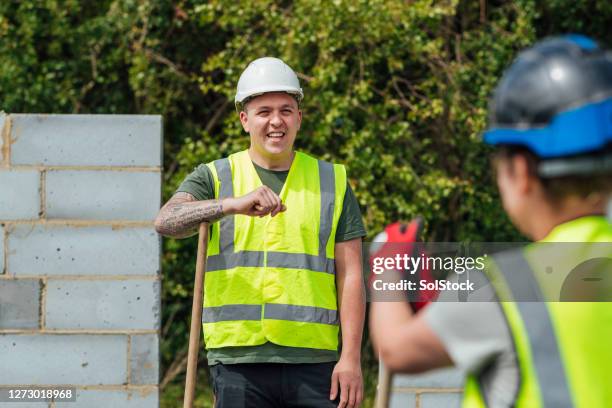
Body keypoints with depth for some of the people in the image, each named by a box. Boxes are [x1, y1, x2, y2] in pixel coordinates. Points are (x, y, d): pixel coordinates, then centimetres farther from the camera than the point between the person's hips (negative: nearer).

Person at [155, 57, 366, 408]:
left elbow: (350, 276, 7)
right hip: (239, 360, 0)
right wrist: (234, 204, -29)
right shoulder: (214, 179, 9)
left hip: (314, 362, 1)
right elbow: (166, 221, -11)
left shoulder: (333, 182, 12)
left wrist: (351, 357, -4)